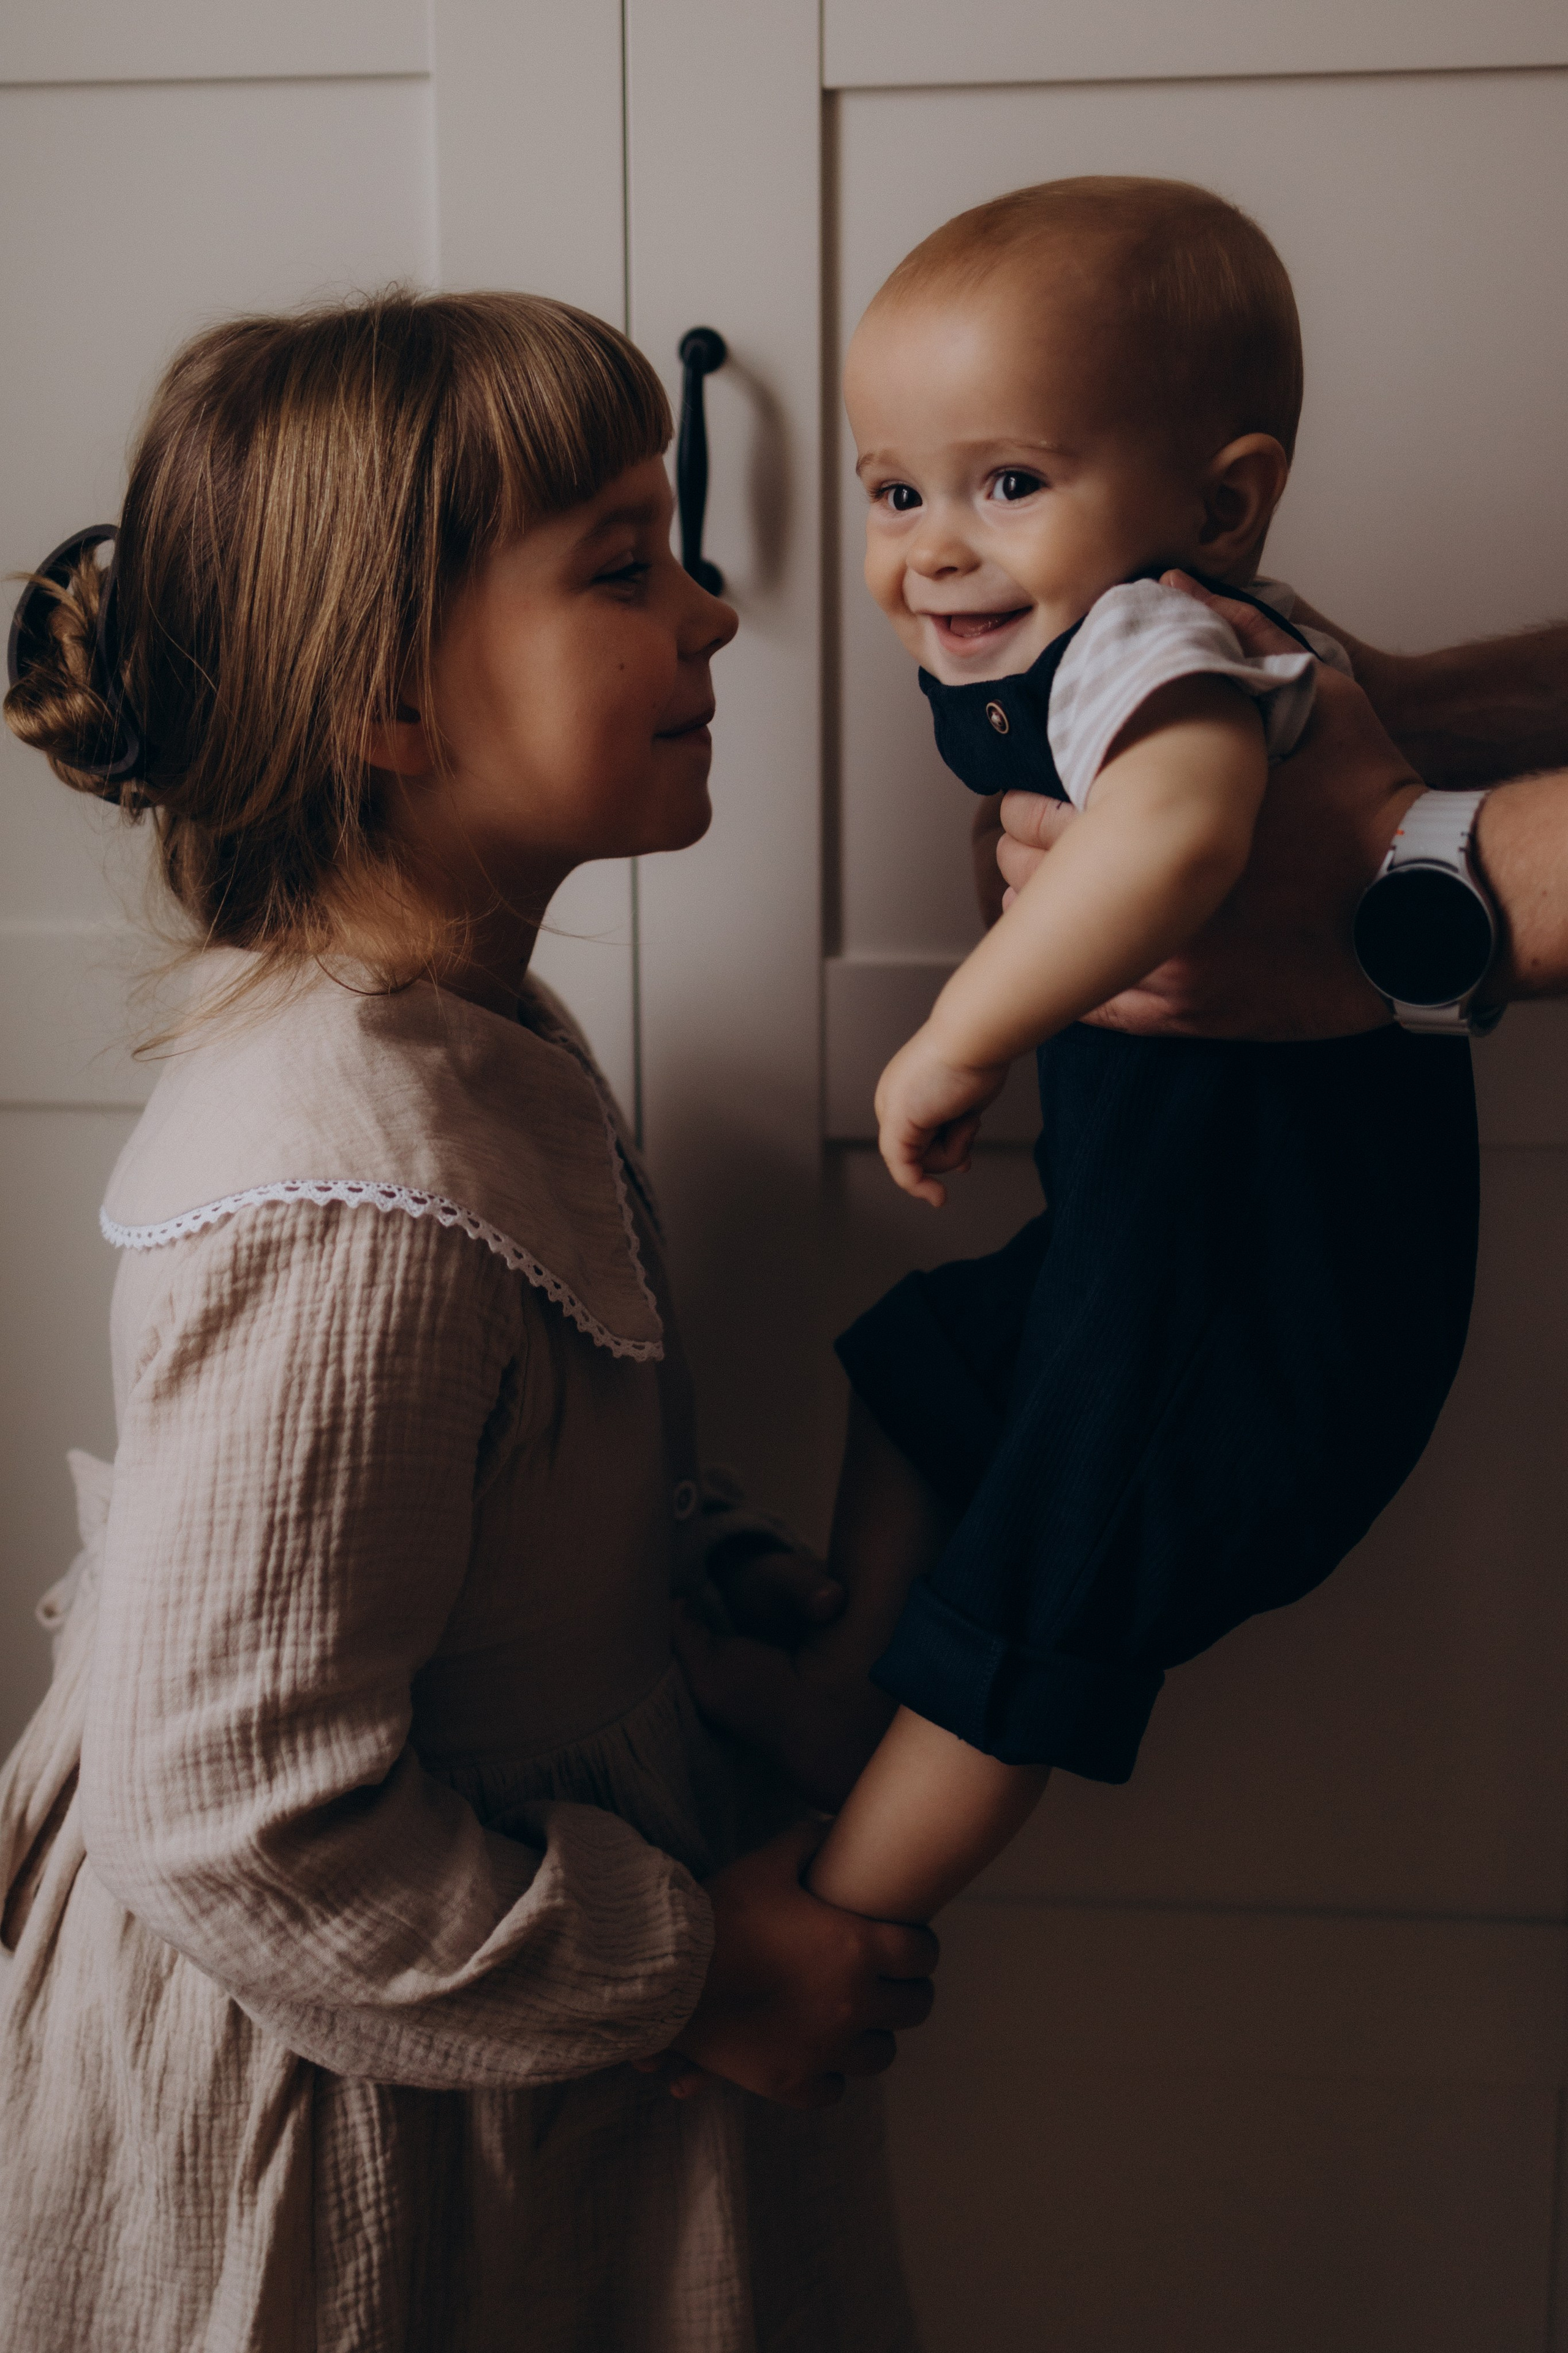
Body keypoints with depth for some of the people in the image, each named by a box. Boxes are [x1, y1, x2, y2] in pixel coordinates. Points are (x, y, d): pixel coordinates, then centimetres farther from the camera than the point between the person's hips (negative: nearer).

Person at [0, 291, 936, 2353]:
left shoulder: (466, 1037, -2)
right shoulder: (358, 1211, -32)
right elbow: (237, 1819, -29)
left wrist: (730, 1802, 3)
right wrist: (688, 1967, -19)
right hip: (324, 2127, -8)